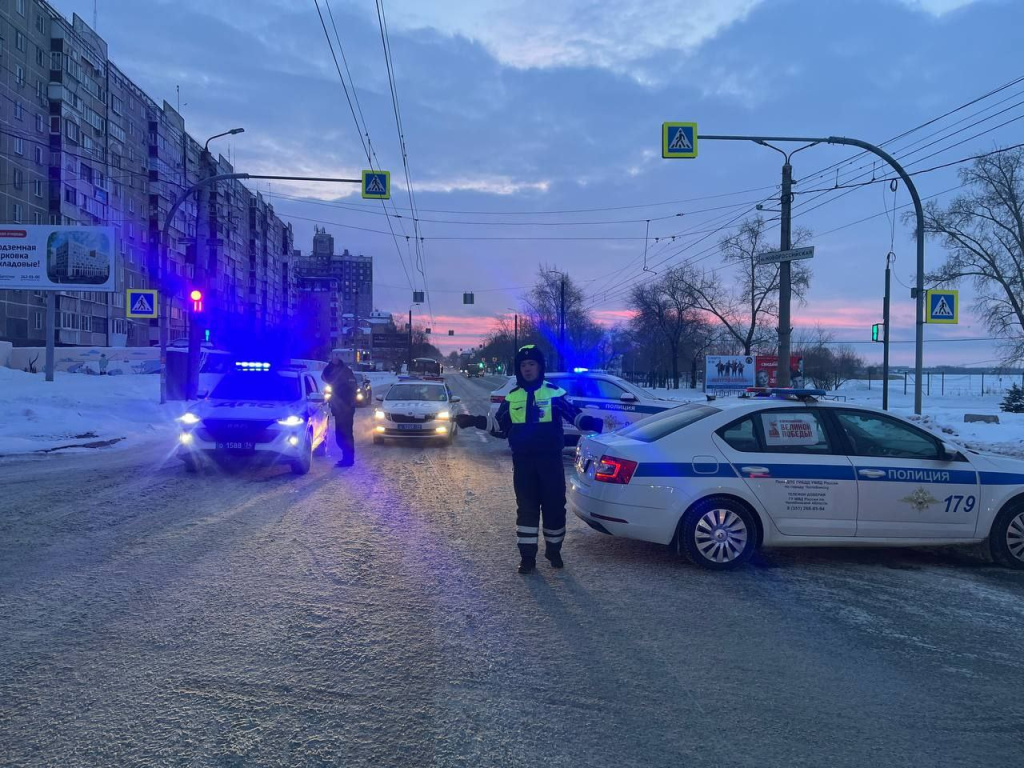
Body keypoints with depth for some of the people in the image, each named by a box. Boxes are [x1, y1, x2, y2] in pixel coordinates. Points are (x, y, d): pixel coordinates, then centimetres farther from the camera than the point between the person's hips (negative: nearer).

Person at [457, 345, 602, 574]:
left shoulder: (554, 393, -2)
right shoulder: (513, 397, 8)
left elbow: (574, 415, -4)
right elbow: (500, 424, 18)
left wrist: (591, 423, -23)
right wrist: (474, 421, 9)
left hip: (550, 460, -2)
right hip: (523, 461, 2)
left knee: (554, 505, 4)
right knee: (526, 507, 5)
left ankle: (554, 550, 23)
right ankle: (527, 555, 13)